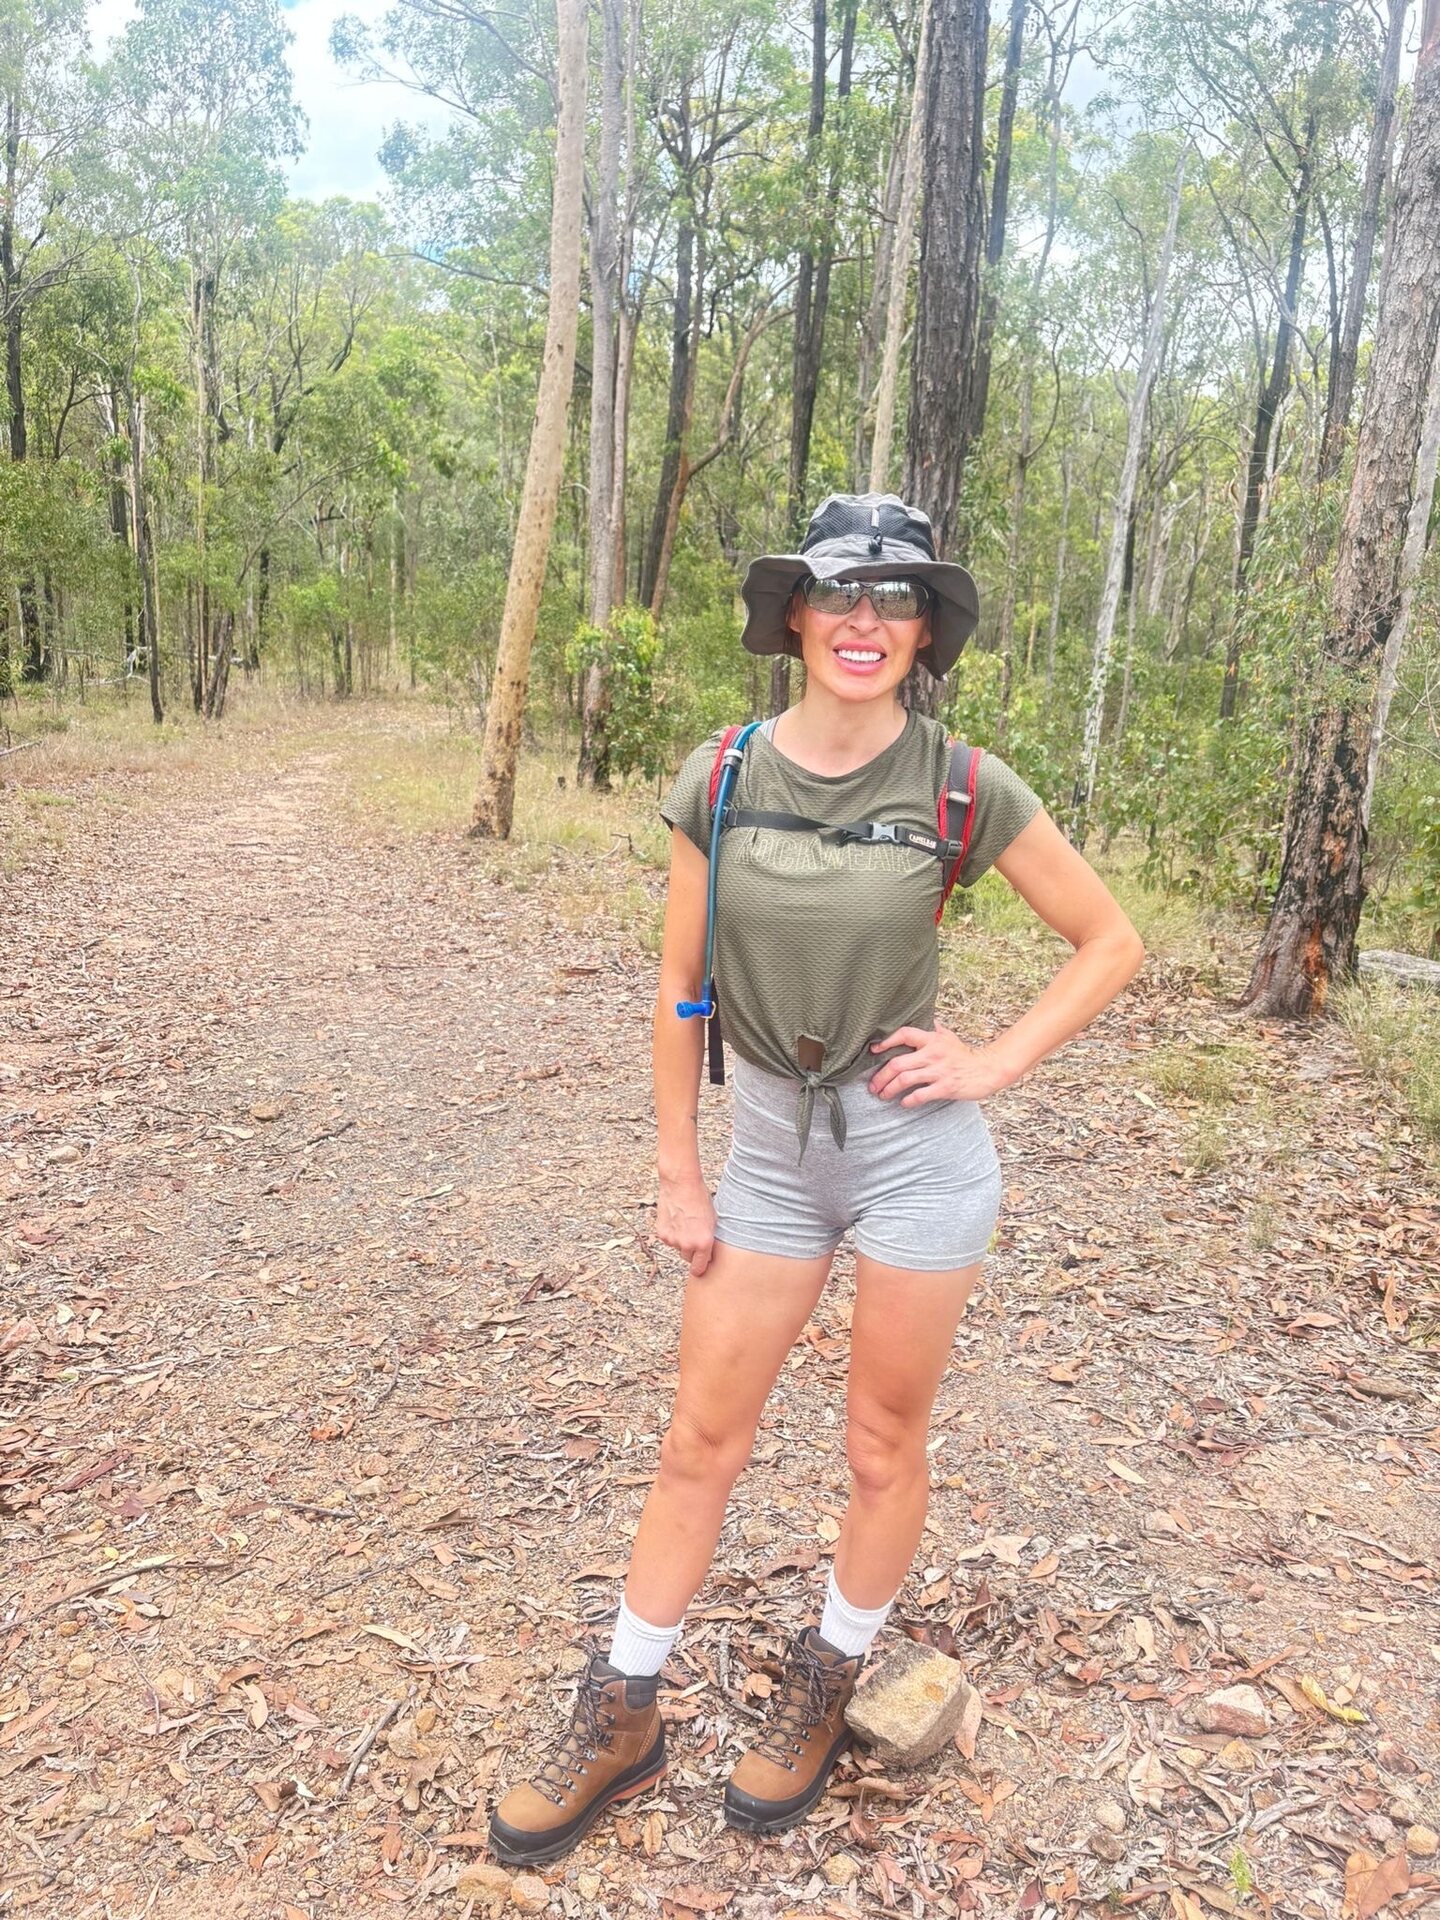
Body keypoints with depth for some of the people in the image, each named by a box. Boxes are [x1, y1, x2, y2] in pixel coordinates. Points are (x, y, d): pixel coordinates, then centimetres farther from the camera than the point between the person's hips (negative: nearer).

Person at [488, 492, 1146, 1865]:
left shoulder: (964, 787, -10)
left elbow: (1110, 943, 1)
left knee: (883, 1446, 13)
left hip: (915, 1145, -2)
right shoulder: (718, 780, -5)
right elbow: (679, 991, 0)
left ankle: (824, 1689, 39)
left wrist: (994, 1066, -8)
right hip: (772, 1144, 2)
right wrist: (676, 1177, 2)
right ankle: (621, 1718, 31)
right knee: (699, 1442, 11)